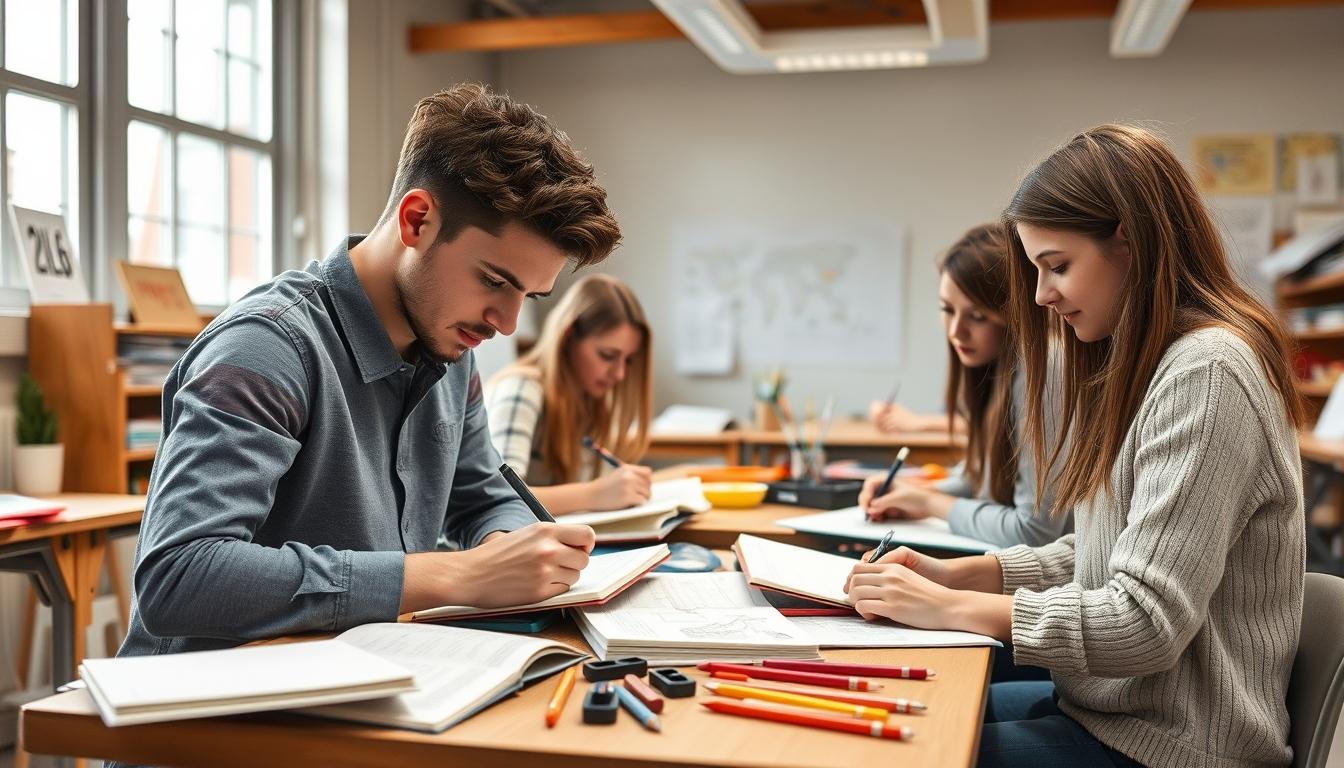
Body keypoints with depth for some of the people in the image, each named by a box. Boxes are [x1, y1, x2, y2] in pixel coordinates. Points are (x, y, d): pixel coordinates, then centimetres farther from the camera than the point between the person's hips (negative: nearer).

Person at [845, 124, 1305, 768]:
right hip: (1112, 705, 9)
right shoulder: (1143, 365, 10)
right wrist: (958, 573, 1)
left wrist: (951, 608, -19)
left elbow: (1146, 624, -25)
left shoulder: (1205, 374, -21)